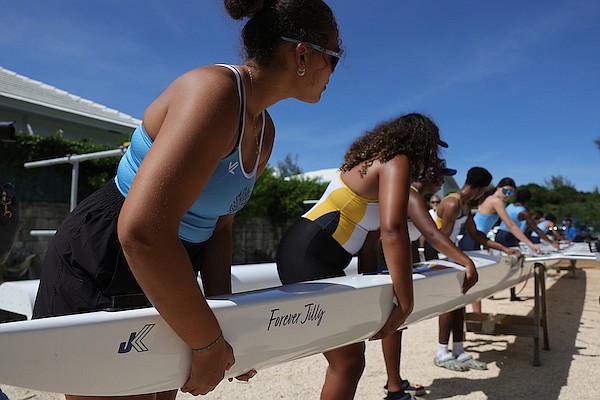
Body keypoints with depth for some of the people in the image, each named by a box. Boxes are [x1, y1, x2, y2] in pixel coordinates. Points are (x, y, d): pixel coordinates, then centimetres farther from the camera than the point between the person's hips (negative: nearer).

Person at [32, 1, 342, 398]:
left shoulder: (263, 131, 2)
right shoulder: (216, 90, -27)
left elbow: (219, 227, 7)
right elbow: (141, 232, -37)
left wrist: (223, 317, -1)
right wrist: (208, 344, -25)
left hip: (162, 276, 9)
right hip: (97, 275, -8)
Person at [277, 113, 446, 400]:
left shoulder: (379, 163, 18)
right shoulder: (397, 162, -10)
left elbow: (369, 244, 17)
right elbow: (392, 230, -26)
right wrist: (406, 306, -22)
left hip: (313, 256, 10)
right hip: (307, 256, -10)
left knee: (351, 351, 19)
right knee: (349, 361, -2)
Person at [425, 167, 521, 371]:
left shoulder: (465, 205, 12)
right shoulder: (452, 204, -21)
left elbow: (475, 235, 17)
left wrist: (505, 249, 13)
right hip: (435, 252, -10)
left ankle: (458, 352, 15)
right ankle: (442, 354, 3)